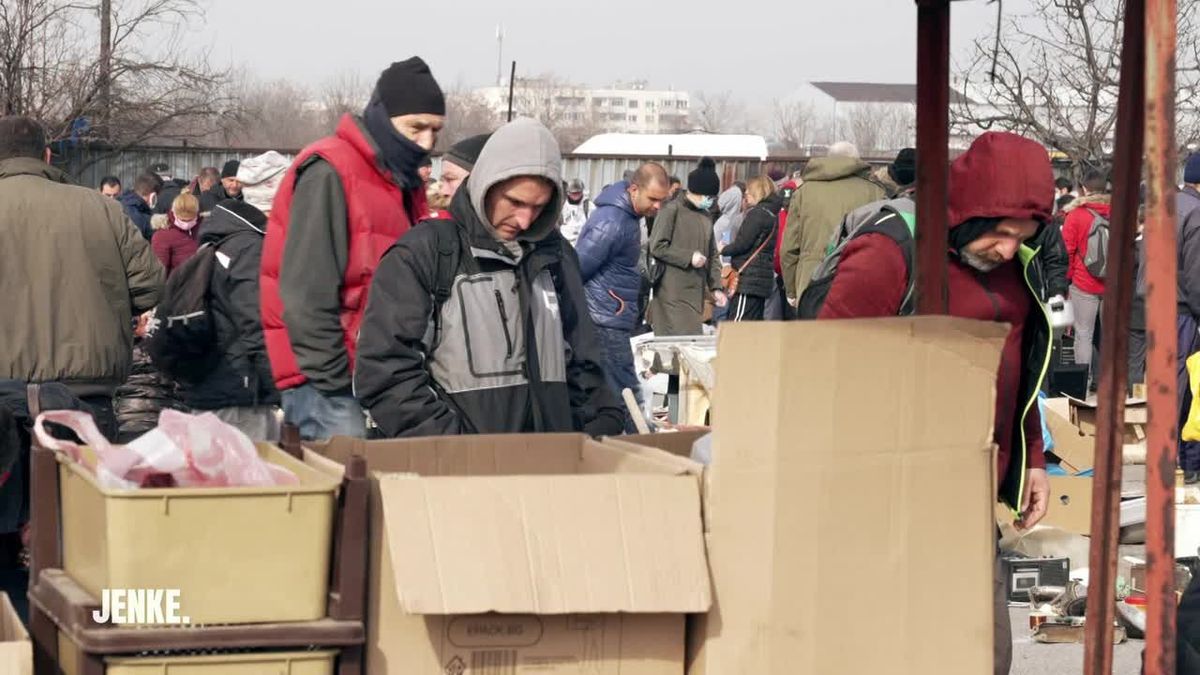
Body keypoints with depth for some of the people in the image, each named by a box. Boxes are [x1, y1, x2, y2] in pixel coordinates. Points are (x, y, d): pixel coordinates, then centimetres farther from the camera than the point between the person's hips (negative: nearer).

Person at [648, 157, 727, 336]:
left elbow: (712, 255, 21)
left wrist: (716, 288, 11)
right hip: (672, 294, -7)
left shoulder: (706, 216, 17)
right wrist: (689, 257, -15)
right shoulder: (672, 210, -7)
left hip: (696, 293, 7)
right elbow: (657, 247, -12)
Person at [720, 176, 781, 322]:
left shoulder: (756, 213, -10)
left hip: (749, 278, -9)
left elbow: (742, 244, -15)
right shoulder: (773, 215, 16)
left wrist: (723, 250, 2)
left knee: (737, 323, -12)